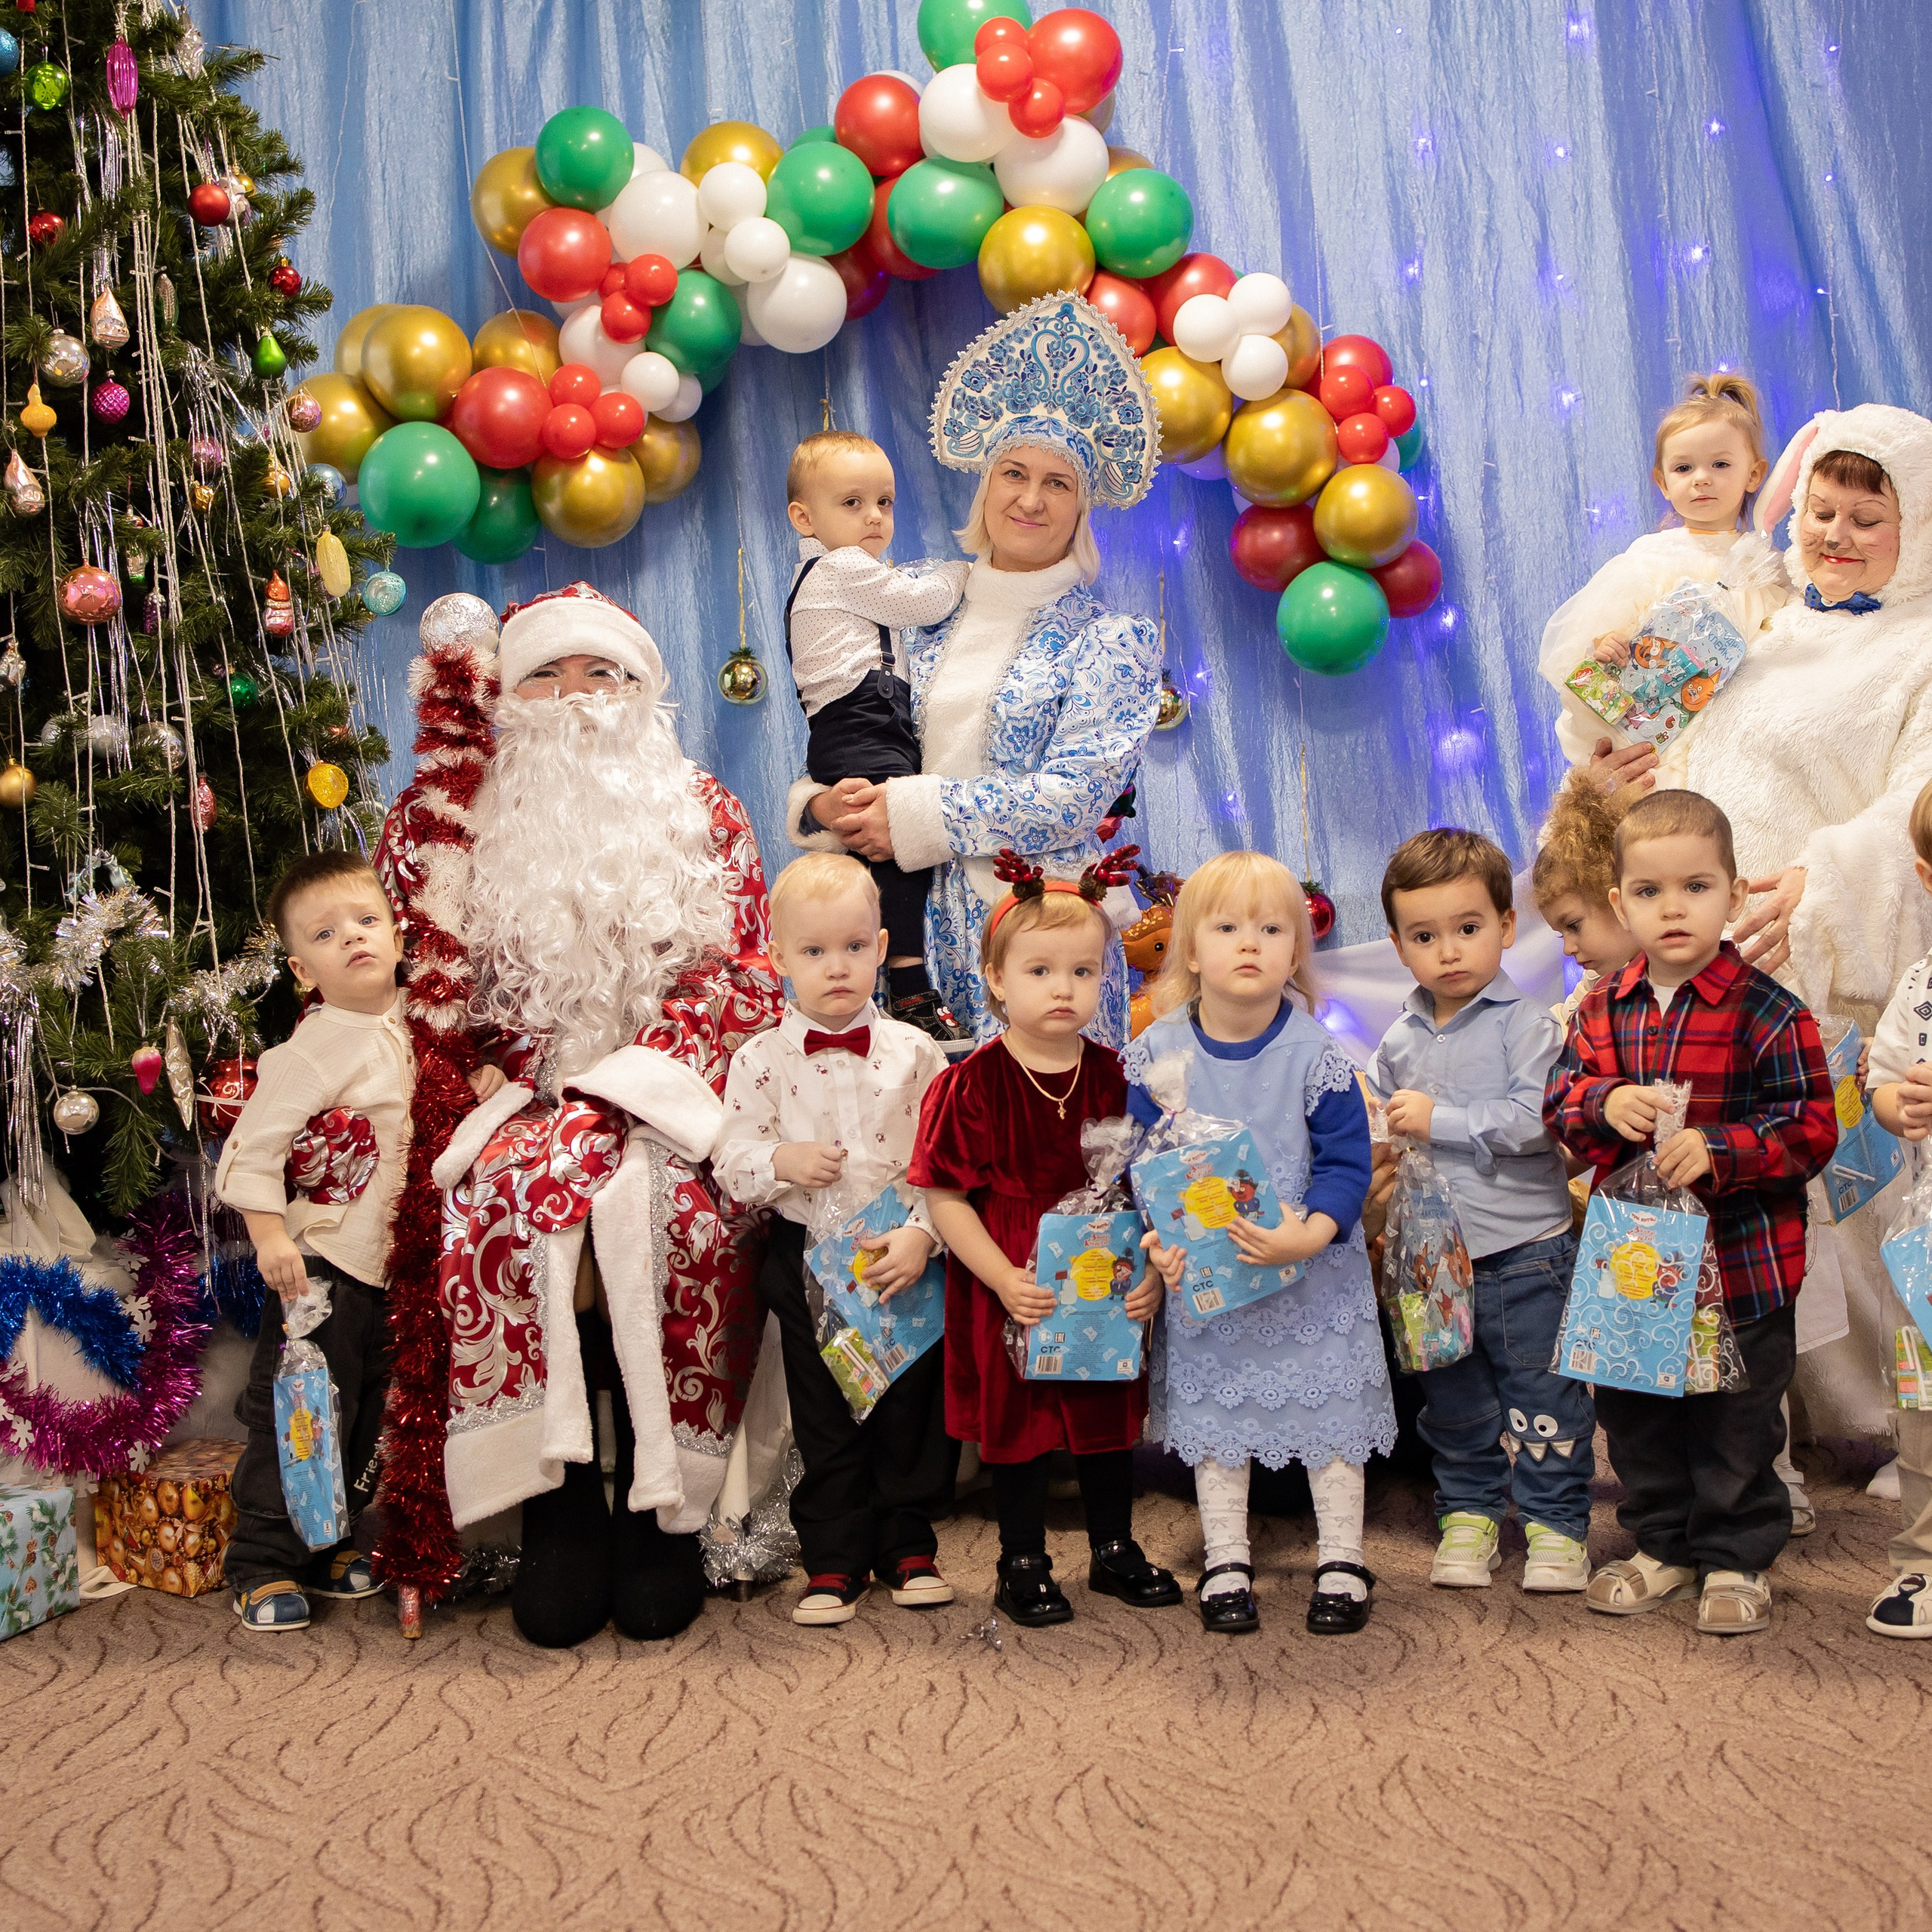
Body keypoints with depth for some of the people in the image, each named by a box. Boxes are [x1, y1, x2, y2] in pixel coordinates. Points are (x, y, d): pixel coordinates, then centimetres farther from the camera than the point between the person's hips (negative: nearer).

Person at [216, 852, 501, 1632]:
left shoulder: (413, 1022, 3)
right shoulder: (316, 1047, -17)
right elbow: (251, 1143, -18)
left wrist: (479, 1089, -3)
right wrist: (270, 1237, -23)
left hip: (395, 1261, 7)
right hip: (323, 1263, -7)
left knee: (370, 1417, 16)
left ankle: (327, 1546, 32)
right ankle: (263, 1566, 11)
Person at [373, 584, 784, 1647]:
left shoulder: (701, 813, 11)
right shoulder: (481, 821, 15)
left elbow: (731, 976, 1)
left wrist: (615, 1090, -12)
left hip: (666, 1096, -1)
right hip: (526, 1098, 1)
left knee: (676, 1208, -33)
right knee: (504, 1198, -33)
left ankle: (663, 1507, -18)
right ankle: (560, 1509, -21)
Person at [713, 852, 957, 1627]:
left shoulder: (913, 1053, -2)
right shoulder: (760, 1060, -2)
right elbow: (730, 1164, -2)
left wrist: (921, 1235, -18)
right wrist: (781, 1162, -22)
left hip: (904, 1257, 1)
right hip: (808, 1258, 0)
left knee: (916, 1406, 8)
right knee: (825, 1417, 7)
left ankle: (909, 1545, 24)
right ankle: (834, 1560, 18)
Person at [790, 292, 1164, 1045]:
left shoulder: (1109, 640, 1)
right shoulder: (932, 625, 12)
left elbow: (1075, 795, -11)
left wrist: (915, 815, -13)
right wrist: (823, 805, -9)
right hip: (923, 926, 3)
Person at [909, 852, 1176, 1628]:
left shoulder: (1113, 1076, -3)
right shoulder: (972, 1084, -14)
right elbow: (944, 1198, -14)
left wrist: (1151, 1270, -8)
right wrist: (1005, 1280, -20)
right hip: (1012, 1289, -3)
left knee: (1110, 1414, 16)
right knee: (1017, 1421, 10)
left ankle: (1114, 1548, 35)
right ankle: (1022, 1564, 26)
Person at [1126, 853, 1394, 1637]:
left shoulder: (1314, 1053, -13)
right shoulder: (1158, 1053, -9)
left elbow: (1347, 1162, -12)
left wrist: (1309, 1236, -27)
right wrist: (1157, 1238, -17)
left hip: (1315, 1268, -1)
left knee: (1330, 1406, 7)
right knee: (1212, 1408, 11)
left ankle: (1341, 1559, 23)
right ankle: (1225, 1561, 25)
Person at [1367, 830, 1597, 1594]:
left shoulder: (1526, 1024, -9)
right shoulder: (1399, 1041, 7)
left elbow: (1533, 1122, -21)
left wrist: (1439, 1121, -22)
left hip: (1525, 1249, -5)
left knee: (1540, 1391, 2)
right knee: (1453, 1397, 13)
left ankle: (1555, 1522, 14)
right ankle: (1468, 1513, 28)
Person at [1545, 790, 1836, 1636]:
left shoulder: (1766, 1012, -12)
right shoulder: (1605, 1008, 2)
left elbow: (1811, 1128, -12)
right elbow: (1561, 1097, 6)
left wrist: (1720, 1149, -25)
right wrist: (1605, 1104, -16)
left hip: (1740, 1262, -4)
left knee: (1735, 1421, 8)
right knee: (1637, 1413, 16)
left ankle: (1736, 1559, 26)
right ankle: (1663, 1546, 35)